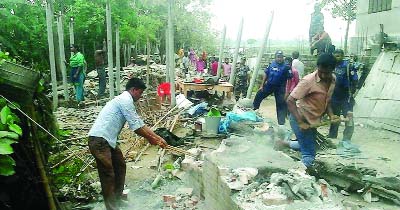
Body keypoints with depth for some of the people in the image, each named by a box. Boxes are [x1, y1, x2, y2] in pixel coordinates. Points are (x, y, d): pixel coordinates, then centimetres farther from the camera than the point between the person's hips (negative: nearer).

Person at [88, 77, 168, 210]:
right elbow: (135, 126, -15)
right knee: (108, 175, -7)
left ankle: (118, 199, 32)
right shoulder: (126, 99, -13)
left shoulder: (126, 100, 18)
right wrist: (150, 138, -1)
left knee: (120, 166, 19)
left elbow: (140, 124, 20)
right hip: (99, 140, -11)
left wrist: (158, 138, 18)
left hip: (108, 140, 11)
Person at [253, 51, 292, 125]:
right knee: (258, 96, 10)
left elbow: (289, 79, -11)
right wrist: (262, 86, 5)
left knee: (281, 104, 2)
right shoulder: (271, 64, -2)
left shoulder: (286, 66, -12)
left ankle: (281, 122, 10)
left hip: (280, 87, -4)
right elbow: (266, 75, 6)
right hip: (269, 85, 4)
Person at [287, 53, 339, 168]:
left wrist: (331, 115, -5)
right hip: (301, 119, -8)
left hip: (314, 121, 8)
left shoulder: (332, 80, 0)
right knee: (309, 156, -9)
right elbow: (290, 101, -23)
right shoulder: (308, 80, -23)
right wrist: (300, 123, -29)